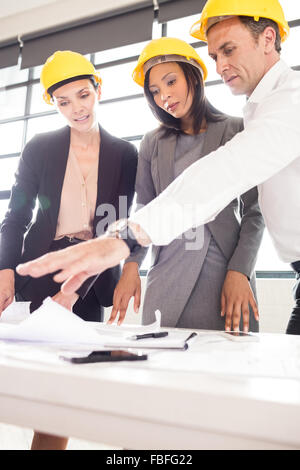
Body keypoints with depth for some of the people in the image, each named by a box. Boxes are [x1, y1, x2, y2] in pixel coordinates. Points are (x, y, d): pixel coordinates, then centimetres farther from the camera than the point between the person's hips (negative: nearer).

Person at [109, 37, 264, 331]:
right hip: (167, 279, 2)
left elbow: (254, 212, 1)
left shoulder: (237, 131, 5)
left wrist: (239, 272, -11)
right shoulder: (153, 144, 13)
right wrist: (131, 265, -6)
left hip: (225, 271, -1)